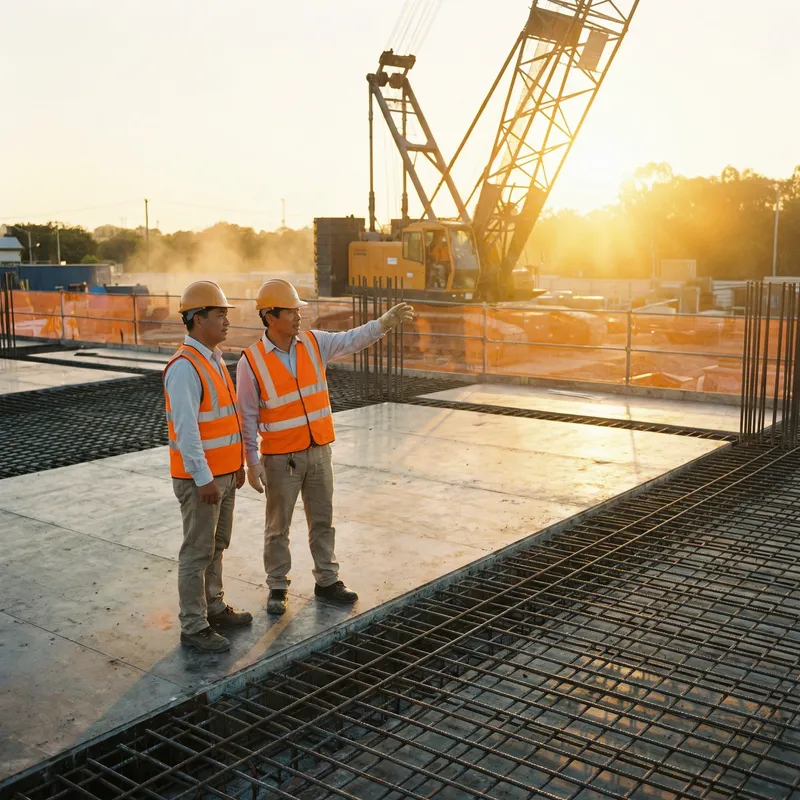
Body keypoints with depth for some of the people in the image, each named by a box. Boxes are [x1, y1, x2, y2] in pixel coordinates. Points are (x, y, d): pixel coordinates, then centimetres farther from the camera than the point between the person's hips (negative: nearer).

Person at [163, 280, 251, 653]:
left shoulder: (213, 358, 10)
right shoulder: (184, 367, -20)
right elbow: (186, 429, -24)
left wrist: (237, 462, 18)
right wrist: (203, 478, -23)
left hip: (223, 472, 9)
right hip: (200, 477, -9)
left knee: (216, 545, 19)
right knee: (197, 551, 0)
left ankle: (214, 607, 33)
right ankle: (193, 627, 10)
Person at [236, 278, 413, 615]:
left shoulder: (314, 343, -1)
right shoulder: (251, 362, -13)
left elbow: (353, 339, -9)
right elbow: (248, 416, -9)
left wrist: (387, 321, -24)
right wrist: (252, 463, -9)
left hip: (319, 451, 4)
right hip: (281, 458, -4)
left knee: (323, 520, 15)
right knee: (278, 527, 9)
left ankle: (327, 581, 29)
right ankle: (277, 588, 25)